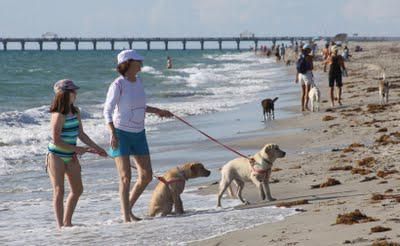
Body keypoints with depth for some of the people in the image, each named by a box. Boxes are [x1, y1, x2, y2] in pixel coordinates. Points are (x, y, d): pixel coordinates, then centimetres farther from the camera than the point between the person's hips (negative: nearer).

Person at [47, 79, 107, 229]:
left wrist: (96, 148, 14)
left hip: (70, 156, 8)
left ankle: (67, 222, 21)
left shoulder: (76, 112, 6)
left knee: (77, 189, 10)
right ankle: (60, 225, 0)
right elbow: (56, 140, -20)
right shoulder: (59, 115, -18)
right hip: (56, 156, -8)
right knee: (59, 191, -5)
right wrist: (76, 149, -16)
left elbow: (81, 134, 14)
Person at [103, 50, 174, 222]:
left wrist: (157, 111, 25)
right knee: (126, 177, -10)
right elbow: (107, 111, -16)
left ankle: (128, 209, 22)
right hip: (121, 134, -7)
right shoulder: (118, 84, -14)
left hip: (139, 134, 7)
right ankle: (127, 219, -4)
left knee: (146, 176, 5)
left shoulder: (138, 81, 7)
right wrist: (112, 134, -26)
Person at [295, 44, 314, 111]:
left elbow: (298, 68, 9)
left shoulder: (300, 57, 7)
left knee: (303, 92, 12)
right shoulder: (309, 57, -10)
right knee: (307, 91, -7)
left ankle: (302, 107, 10)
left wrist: (297, 77, 15)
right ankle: (306, 105, -23)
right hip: (307, 74, -6)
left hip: (300, 75, 6)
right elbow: (311, 67, -12)